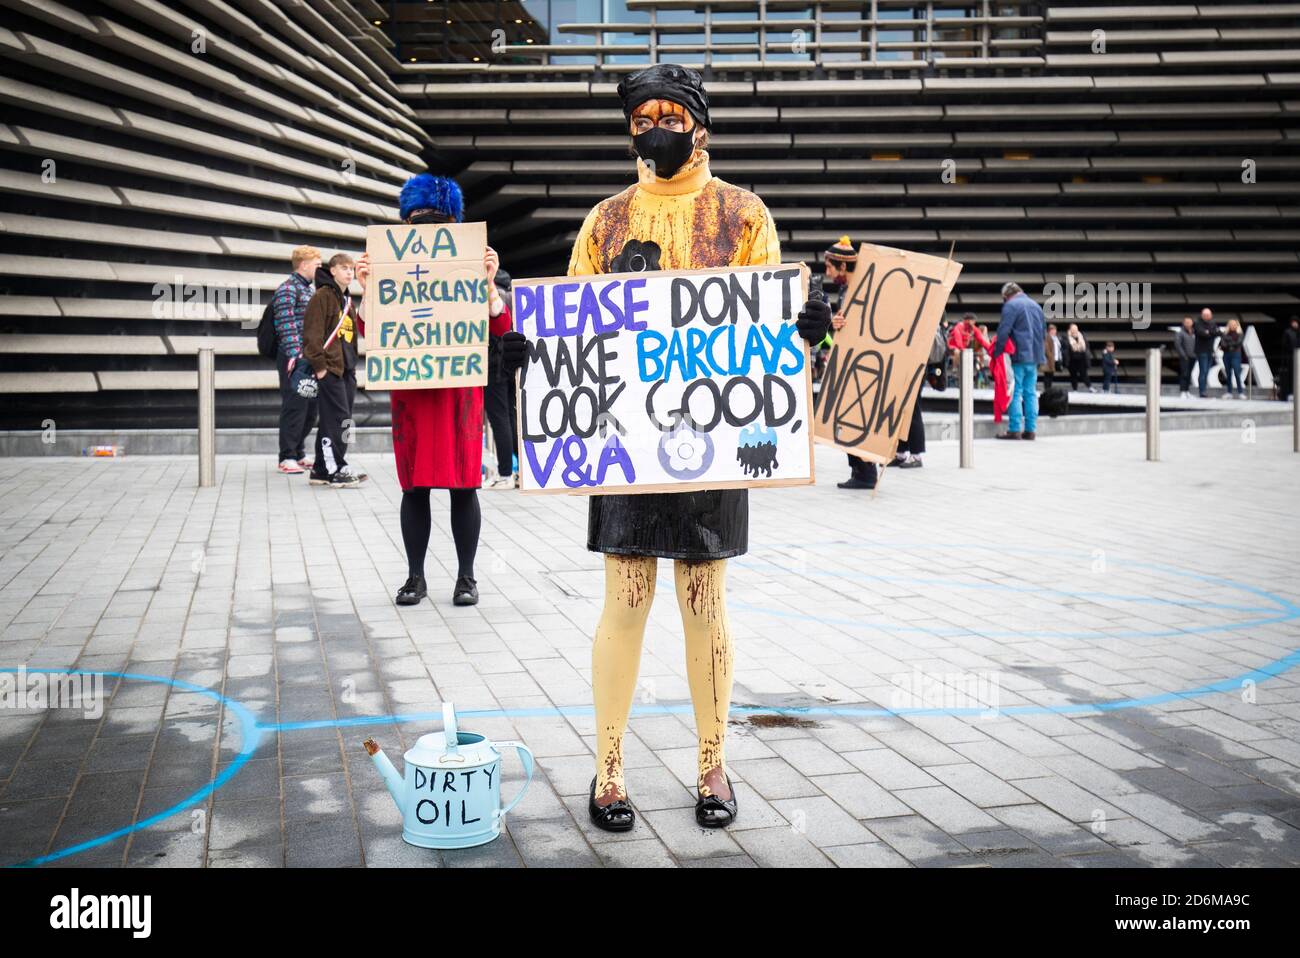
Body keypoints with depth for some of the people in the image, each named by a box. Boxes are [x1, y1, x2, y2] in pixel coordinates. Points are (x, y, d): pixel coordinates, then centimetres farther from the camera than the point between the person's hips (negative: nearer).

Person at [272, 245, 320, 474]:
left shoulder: (307, 290, 21)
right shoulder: (287, 289, -7)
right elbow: (286, 324, -17)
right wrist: (294, 353, -24)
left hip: (309, 358, 9)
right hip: (293, 358, -9)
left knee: (310, 407, 11)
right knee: (294, 406, -8)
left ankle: (298, 454, 20)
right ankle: (287, 458, -4)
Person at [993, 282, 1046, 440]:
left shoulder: (1010, 305, -7)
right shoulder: (1036, 306, 18)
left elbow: (1003, 332, -15)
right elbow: (1044, 332, 24)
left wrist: (996, 353, -10)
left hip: (1018, 356, -7)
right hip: (1034, 356, 7)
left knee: (1015, 393, -5)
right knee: (1031, 393, 9)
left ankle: (1015, 429, -7)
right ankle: (1030, 429, 9)